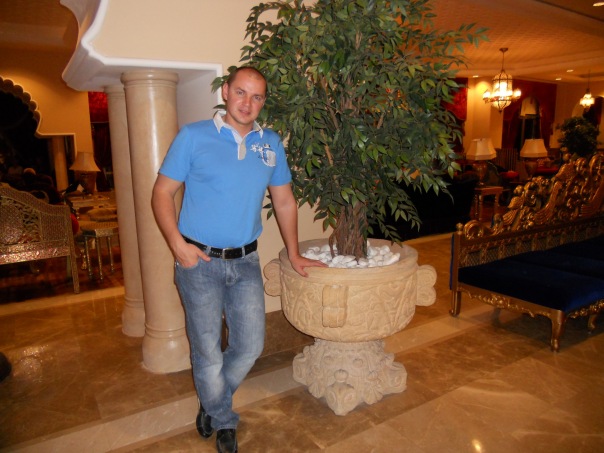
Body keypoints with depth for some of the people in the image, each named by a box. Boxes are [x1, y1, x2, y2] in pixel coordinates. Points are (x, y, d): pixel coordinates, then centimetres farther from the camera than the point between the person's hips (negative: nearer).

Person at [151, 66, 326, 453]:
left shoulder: (271, 144, 6)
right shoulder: (193, 137, -5)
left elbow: (284, 201, 13)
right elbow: (162, 192, -3)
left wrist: (294, 254, 14)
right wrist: (177, 242, -16)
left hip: (246, 262, 4)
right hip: (199, 262, -3)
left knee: (251, 346, 9)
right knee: (208, 351, 9)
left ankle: (213, 401, 40)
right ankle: (223, 420, 36)